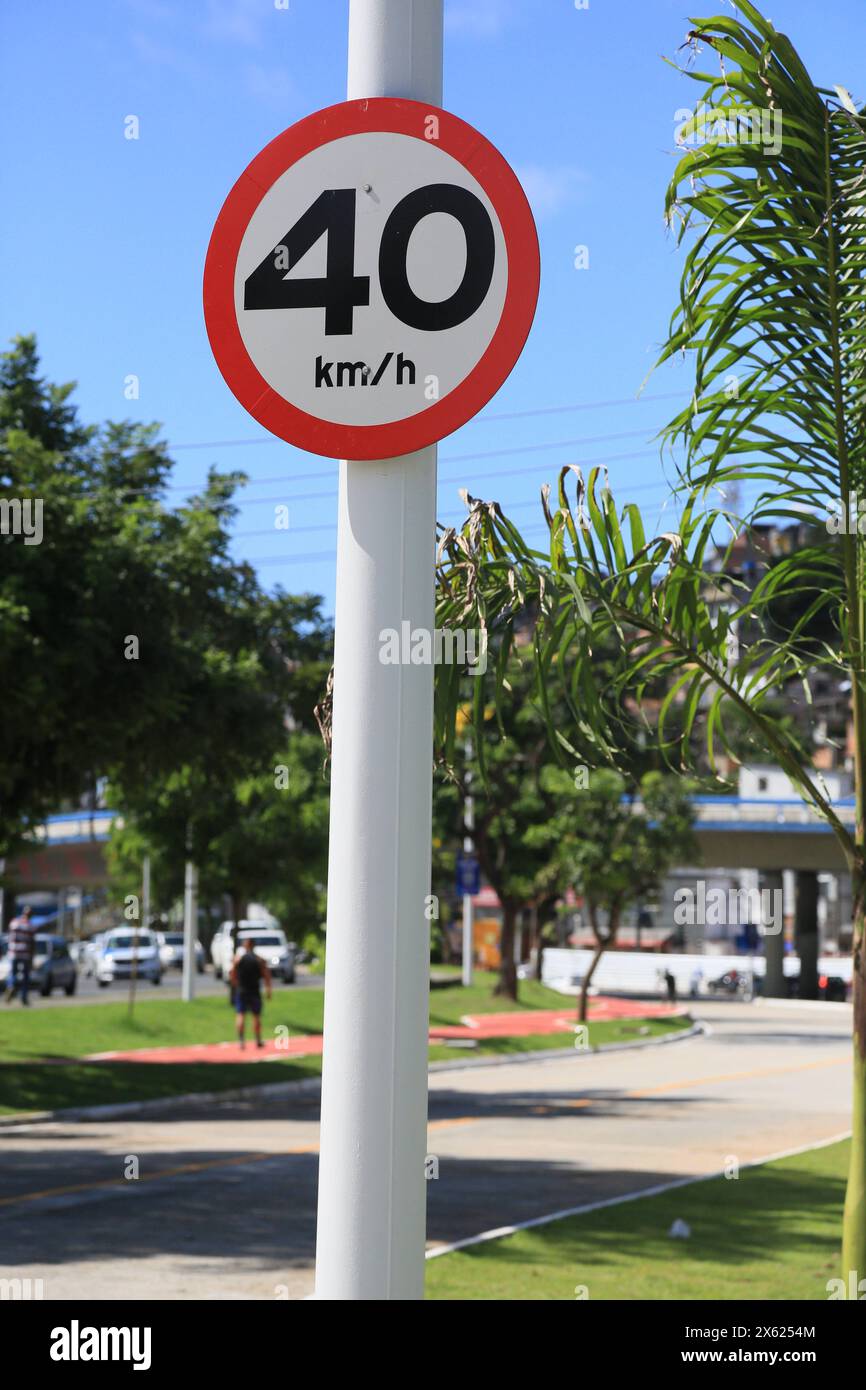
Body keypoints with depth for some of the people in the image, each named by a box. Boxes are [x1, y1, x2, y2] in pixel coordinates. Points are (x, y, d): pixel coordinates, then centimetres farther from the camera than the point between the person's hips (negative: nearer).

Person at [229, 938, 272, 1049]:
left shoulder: (237, 958, -1)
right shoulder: (259, 960, -3)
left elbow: (233, 975, 1)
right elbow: (266, 976, -4)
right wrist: (268, 990, 3)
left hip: (241, 991, 0)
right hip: (255, 992, 0)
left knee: (241, 1015, 1)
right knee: (256, 1016, 10)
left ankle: (241, 1040, -9)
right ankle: (258, 1041, 16)